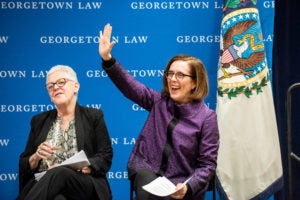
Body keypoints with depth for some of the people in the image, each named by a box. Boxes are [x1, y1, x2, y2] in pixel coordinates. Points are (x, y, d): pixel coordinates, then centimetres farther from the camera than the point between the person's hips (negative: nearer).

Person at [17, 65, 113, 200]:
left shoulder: (94, 116, 13)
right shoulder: (39, 121, 21)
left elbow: (105, 158, 4)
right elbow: (24, 165, 19)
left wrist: (76, 168, -14)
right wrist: (37, 157, -5)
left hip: (85, 185, 0)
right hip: (43, 185, 0)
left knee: (59, 174, -39)